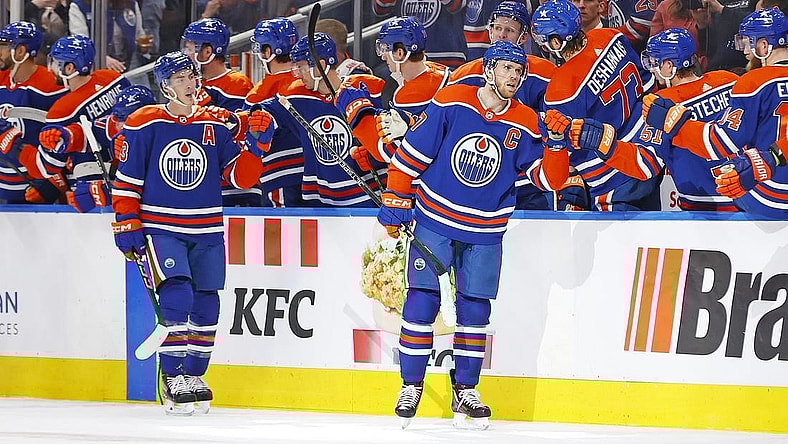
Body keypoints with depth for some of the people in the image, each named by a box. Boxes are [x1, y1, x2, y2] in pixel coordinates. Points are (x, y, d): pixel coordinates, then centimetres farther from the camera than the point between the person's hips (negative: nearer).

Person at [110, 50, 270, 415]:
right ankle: (173, 378, -10)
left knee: (205, 304, 6)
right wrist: (127, 225, -4)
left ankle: (194, 375, 22)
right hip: (160, 227, -4)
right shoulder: (144, 124, -3)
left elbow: (240, 176, 4)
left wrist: (256, 144, -10)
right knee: (176, 295, -19)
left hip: (206, 230, 4)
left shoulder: (215, 125, 7)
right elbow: (126, 180, 0)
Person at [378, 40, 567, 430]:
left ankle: (465, 390, 17)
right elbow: (410, 154, -4)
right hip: (434, 221, -2)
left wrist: (556, 145, -20)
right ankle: (411, 386, 9)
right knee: (421, 303, -3)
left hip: (485, 232, 2)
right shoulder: (450, 103, -8)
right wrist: (395, 205, -3)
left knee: (475, 310, 4)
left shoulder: (525, 124, -1)